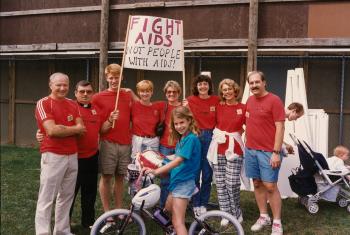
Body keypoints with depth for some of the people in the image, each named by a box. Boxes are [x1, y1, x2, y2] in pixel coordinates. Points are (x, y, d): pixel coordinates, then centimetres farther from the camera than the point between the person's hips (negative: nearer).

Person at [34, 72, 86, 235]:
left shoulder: (73, 104, 12)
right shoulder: (43, 103, -7)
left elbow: (81, 129, 2)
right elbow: (52, 130, -18)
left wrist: (61, 130, -13)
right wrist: (75, 129, -5)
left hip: (72, 156, 7)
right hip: (53, 156, -6)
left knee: (66, 196, 13)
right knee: (47, 199, -3)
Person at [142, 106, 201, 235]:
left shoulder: (191, 138, -17)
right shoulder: (181, 139, 13)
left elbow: (179, 160, -26)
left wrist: (156, 171, -32)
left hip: (184, 183, -10)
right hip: (176, 181, 10)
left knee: (177, 222, -10)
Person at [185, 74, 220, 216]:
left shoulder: (216, 100, 1)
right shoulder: (190, 100, 0)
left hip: (210, 137, 1)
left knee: (207, 173, 6)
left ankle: (203, 204, 20)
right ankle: (196, 204, 18)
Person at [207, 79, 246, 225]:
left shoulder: (243, 108, 1)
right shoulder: (218, 107, 6)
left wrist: (239, 132, -5)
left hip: (234, 149, -2)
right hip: (218, 148, 2)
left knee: (232, 184, -7)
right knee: (220, 184, 5)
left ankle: (237, 213, 14)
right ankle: (226, 214, 18)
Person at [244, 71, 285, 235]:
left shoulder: (274, 100, -10)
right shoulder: (250, 101, 10)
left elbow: (280, 127, -13)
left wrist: (276, 152, -17)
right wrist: (248, 145, 12)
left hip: (268, 152, -6)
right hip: (250, 150, 6)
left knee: (270, 186, -3)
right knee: (257, 184, 12)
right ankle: (264, 217, 26)